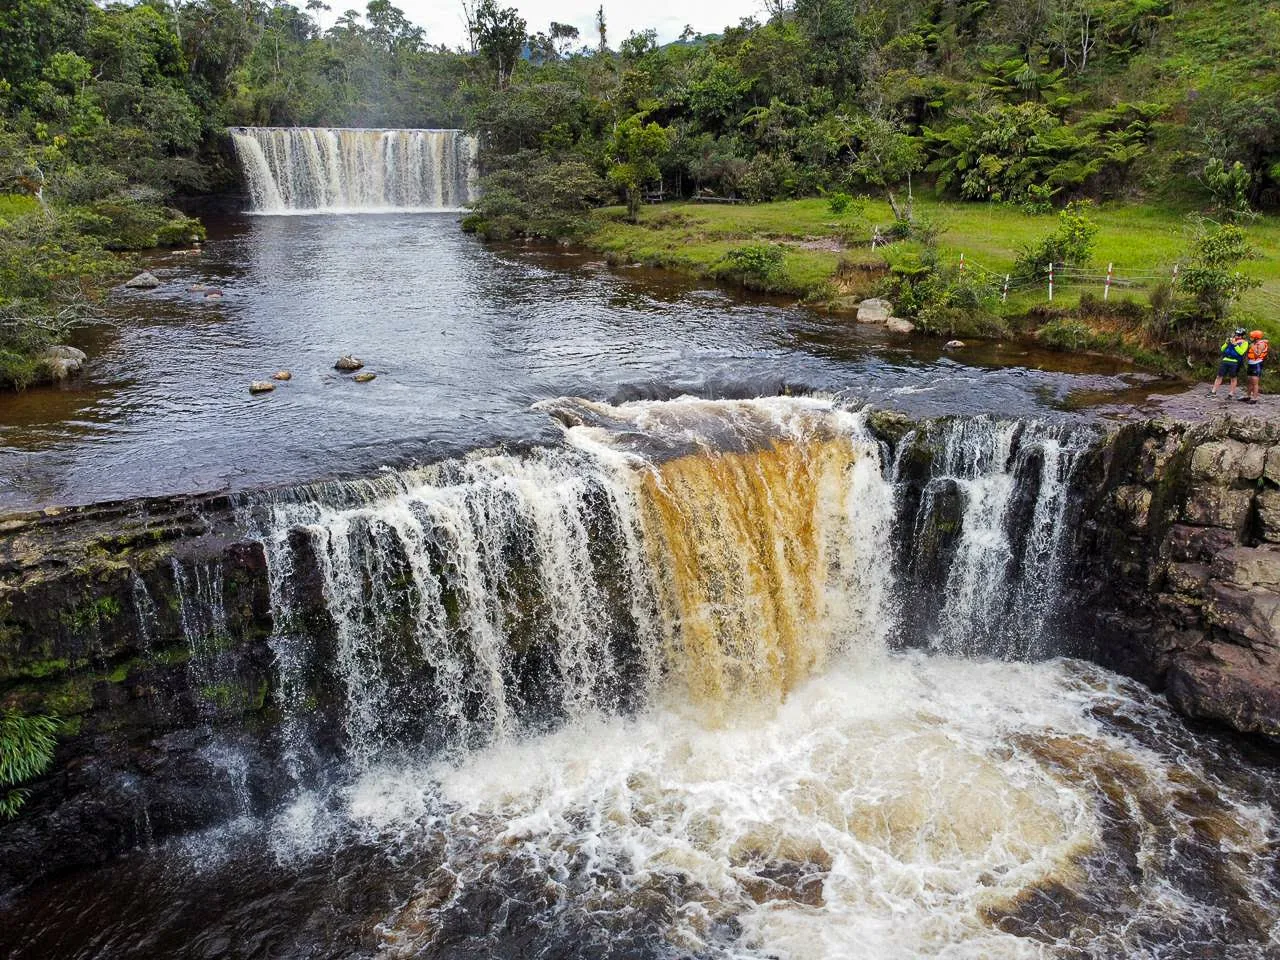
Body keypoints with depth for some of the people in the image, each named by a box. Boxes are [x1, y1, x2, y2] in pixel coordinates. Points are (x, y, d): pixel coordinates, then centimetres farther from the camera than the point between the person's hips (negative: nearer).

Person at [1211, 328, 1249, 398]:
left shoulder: (1244, 343, 1)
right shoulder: (1230, 339, 14)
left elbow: (1241, 352, -14)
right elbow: (1222, 349, 10)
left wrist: (1235, 344, -19)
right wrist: (1227, 343, -7)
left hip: (1235, 363, -4)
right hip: (1225, 361, 4)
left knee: (1233, 378, 4)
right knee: (1219, 376, 4)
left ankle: (1231, 394, 9)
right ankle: (1213, 392, 8)